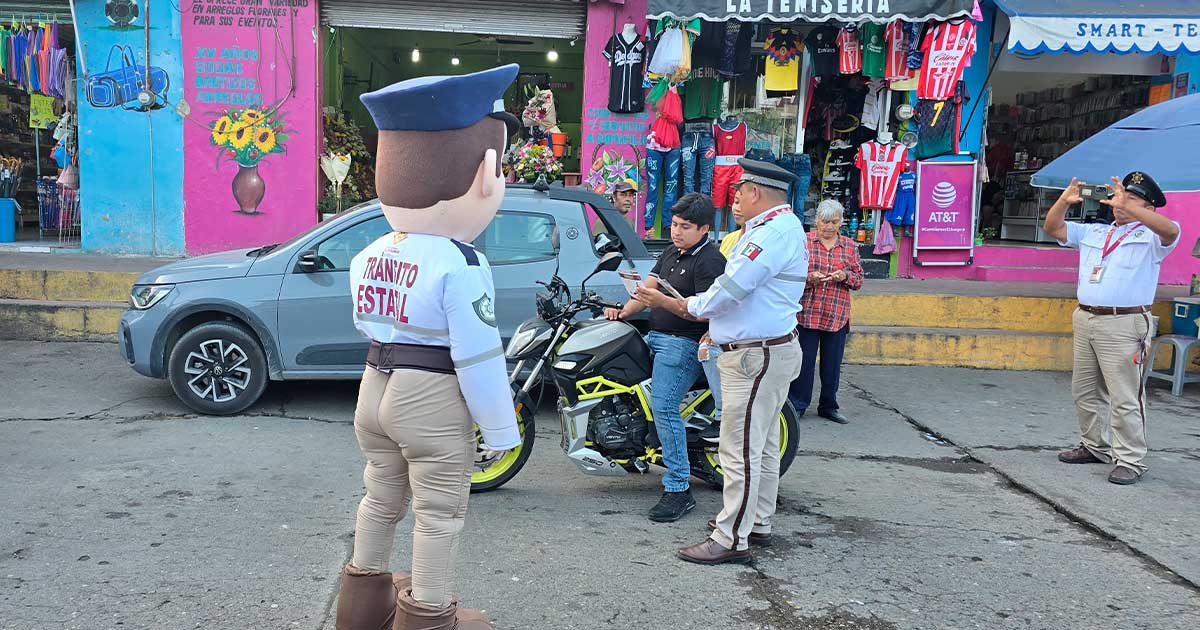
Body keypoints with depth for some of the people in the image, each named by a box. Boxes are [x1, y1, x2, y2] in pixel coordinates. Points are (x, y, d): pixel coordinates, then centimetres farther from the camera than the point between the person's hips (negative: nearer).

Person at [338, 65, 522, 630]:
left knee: (380, 499, 23)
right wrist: (499, 430, -11)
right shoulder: (459, 266, -19)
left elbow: (367, 326, 13)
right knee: (438, 515, 6)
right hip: (434, 400, -8)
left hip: (375, 389, 8)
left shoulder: (368, 256, 4)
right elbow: (479, 357, -19)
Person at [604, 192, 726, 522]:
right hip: (656, 335, 10)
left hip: (683, 343, -10)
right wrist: (624, 311, 1)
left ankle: (679, 489, -12)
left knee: (664, 408, -17)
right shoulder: (672, 252, 17)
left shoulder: (710, 261, -12)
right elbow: (648, 287, 16)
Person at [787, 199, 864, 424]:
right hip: (807, 313, -3)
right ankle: (797, 404, 11)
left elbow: (859, 279, 11)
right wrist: (809, 277, -18)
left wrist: (845, 276, -10)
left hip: (837, 316, 3)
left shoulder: (849, 246, 11)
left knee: (832, 363, 9)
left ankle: (828, 406, 22)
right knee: (804, 361, 0)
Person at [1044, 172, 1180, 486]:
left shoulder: (1150, 237, 0)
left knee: (1125, 398, -6)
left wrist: (1128, 206, -29)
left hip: (1124, 325, -7)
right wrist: (1064, 201, -3)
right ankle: (1095, 446, 28)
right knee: (1085, 391, 15)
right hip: (1085, 319, 7)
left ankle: (1130, 460, 0)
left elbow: (1171, 230, -23)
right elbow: (1052, 228, 14)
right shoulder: (1093, 232, 17)